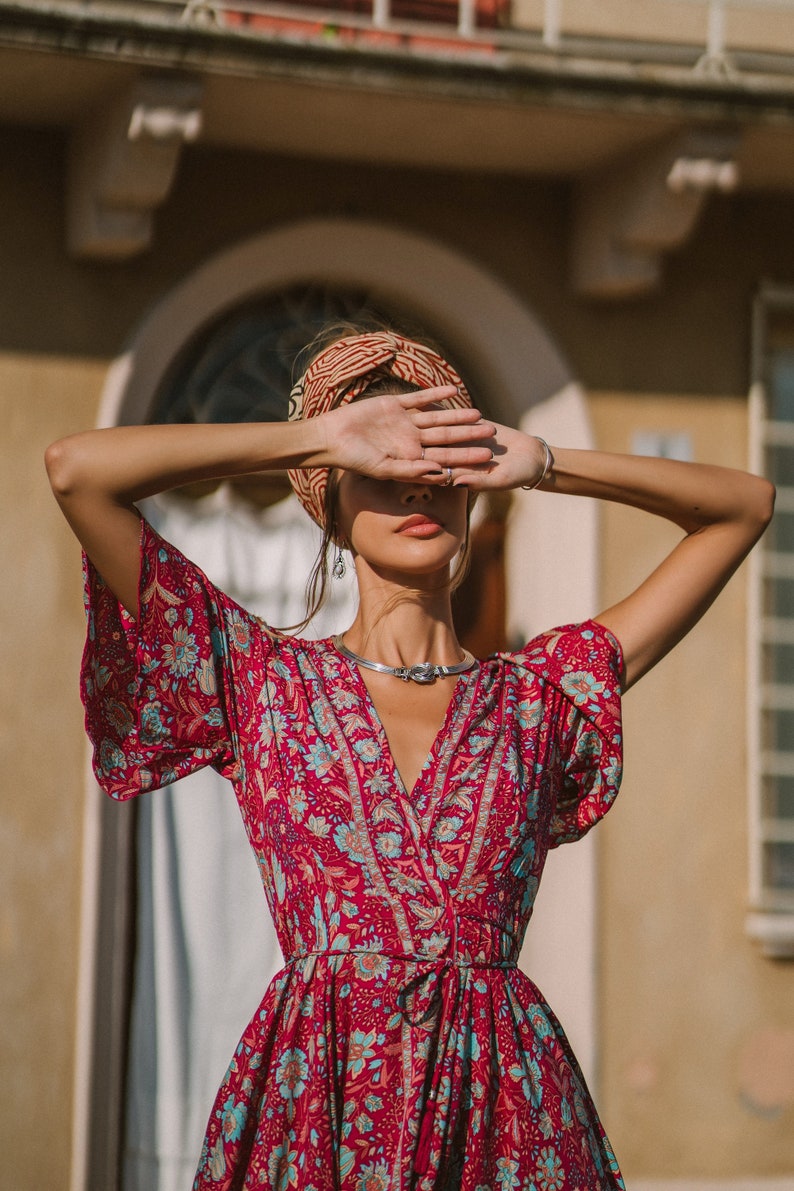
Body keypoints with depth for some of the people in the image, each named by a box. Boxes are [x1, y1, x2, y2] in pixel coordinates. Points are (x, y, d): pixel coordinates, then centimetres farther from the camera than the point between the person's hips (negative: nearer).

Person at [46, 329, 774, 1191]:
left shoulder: (542, 694, 12)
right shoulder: (268, 681, 8)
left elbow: (744, 505, 17)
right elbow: (78, 469, 0)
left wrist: (540, 466, 8)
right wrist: (318, 438, 2)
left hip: (505, 1116, 1)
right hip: (314, 1100, -1)